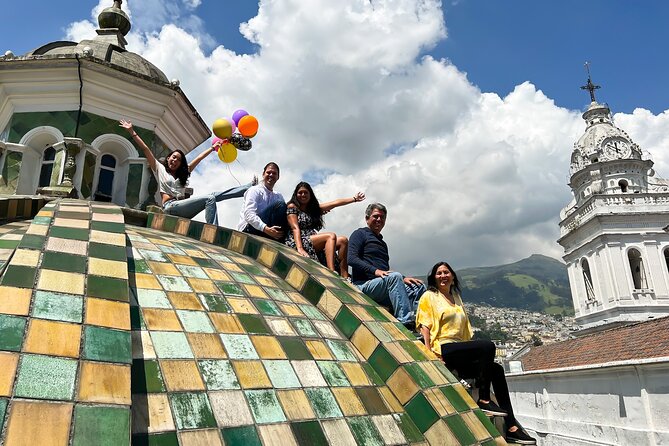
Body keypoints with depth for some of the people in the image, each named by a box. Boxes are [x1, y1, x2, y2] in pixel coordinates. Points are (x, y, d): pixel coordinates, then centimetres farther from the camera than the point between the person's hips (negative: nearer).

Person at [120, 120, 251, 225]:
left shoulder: (183, 173, 29)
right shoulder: (160, 168, 15)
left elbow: (199, 158, 30)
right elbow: (145, 149, 9)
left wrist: (213, 148, 32)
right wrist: (131, 131, 5)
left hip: (183, 208, 5)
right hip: (170, 207, -5)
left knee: (215, 196, -7)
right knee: (210, 198, -24)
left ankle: (251, 186, -9)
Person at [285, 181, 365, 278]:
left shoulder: (314, 208, 22)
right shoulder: (292, 207, 3)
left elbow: (335, 203, 20)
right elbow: (295, 228, -10)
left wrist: (354, 199, 18)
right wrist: (300, 248, -22)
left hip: (312, 240, 7)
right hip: (296, 243, -7)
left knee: (343, 240, -11)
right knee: (331, 236, -23)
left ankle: (344, 277, -23)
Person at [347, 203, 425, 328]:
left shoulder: (382, 243, 31)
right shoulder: (360, 234, 8)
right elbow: (351, 259, -9)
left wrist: (403, 278, 9)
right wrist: (375, 271, -21)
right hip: (364, 285, -7)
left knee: (418, 287, -10)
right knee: (395, 277, -33)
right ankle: (405, 322, -41)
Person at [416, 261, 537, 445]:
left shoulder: (456, 298, 23)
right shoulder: (429, 296, 5)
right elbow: (424, 326, -5)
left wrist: (472, 352, 11)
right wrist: (430, 353, -16)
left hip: (459, 351, 7)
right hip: (443, 349, -7)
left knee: (496, 369, -12)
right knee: (488, 346, -25)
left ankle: (511, 427, -10)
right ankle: (484, 399, -17)